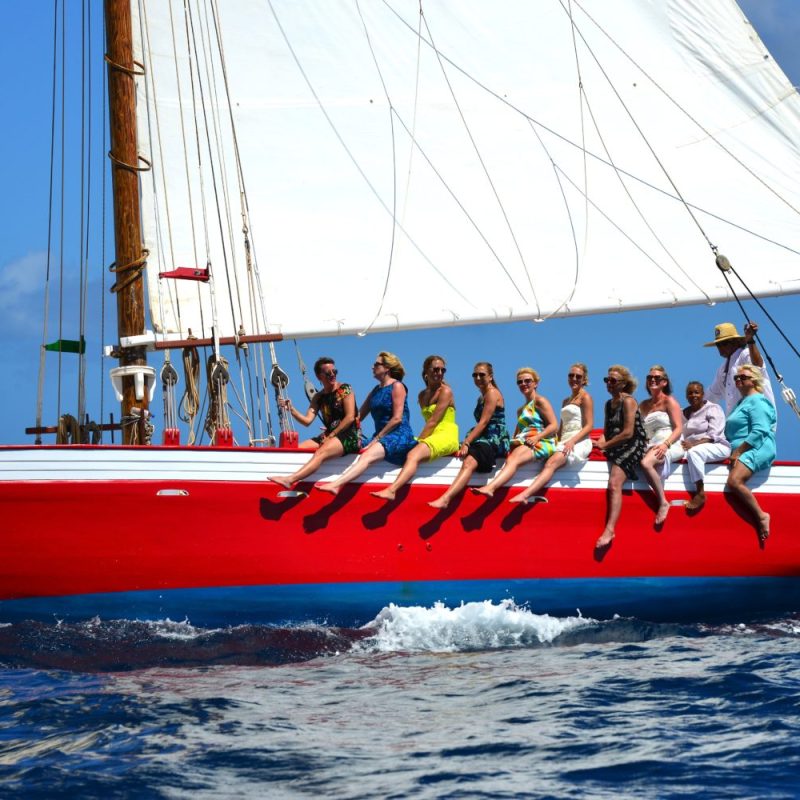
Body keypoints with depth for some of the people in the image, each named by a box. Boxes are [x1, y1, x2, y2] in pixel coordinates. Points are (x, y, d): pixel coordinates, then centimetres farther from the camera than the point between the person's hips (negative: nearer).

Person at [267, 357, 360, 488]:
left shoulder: (344, 389, -1)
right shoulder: (318, 397, 14)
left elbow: (350, 417, -9)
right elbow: (307, 420, 4)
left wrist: (331, 435, -11)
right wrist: (291, 409, -12)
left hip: (350, 436, -8)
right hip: (328, 436, 8)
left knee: (321, 452, -34)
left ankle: (289, 480, -53)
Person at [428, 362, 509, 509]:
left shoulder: (492, 393, -5)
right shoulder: (482, 397, 25)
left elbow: (483, 422, -14)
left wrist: (466, 443, -20)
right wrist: (466, 443, 9)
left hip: (495, 441, -12)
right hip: (484, 439, 12)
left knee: (469, 462, -34)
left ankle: (445, 499, -54)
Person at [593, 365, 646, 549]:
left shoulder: (628, 402, -6)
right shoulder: (609, 404, 19)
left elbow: (628, 433, -13)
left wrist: (605, 445, -9)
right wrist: (601, 442, 0)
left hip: (631, 446, -10)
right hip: (614, 448, 10)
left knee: (614, 484, -28)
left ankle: (609, 530, -40)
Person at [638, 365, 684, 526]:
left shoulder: (669, 401, 4)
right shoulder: (644, 405, 21)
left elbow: (679, 428, -5)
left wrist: (665, 444, -21)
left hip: (670, 445, -6)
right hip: (650, 446, 6)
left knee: (646, 463, -35)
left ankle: (663, 503, -25)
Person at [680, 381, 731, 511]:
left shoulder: (713, 409, 0)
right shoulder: (685, 413, 19)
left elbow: (713, 435, -12)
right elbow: (680, 433, 7)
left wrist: (695, 444, -25)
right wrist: (682, 443, -17)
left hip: (716, 447, -5)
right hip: (692, 448, 5)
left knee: (694, 452, -39)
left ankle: (700, 493, -36)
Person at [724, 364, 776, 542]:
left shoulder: (757, 401, -5)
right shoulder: (743, 402, 25)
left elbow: (759, 432, -17)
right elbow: (734, 433, 30)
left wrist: (738, 451, -17)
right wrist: (734, 452, 14)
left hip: (756, 449, -10)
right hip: (741, 451, 10)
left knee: (734, 481, -29)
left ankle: (761, 516, -21)